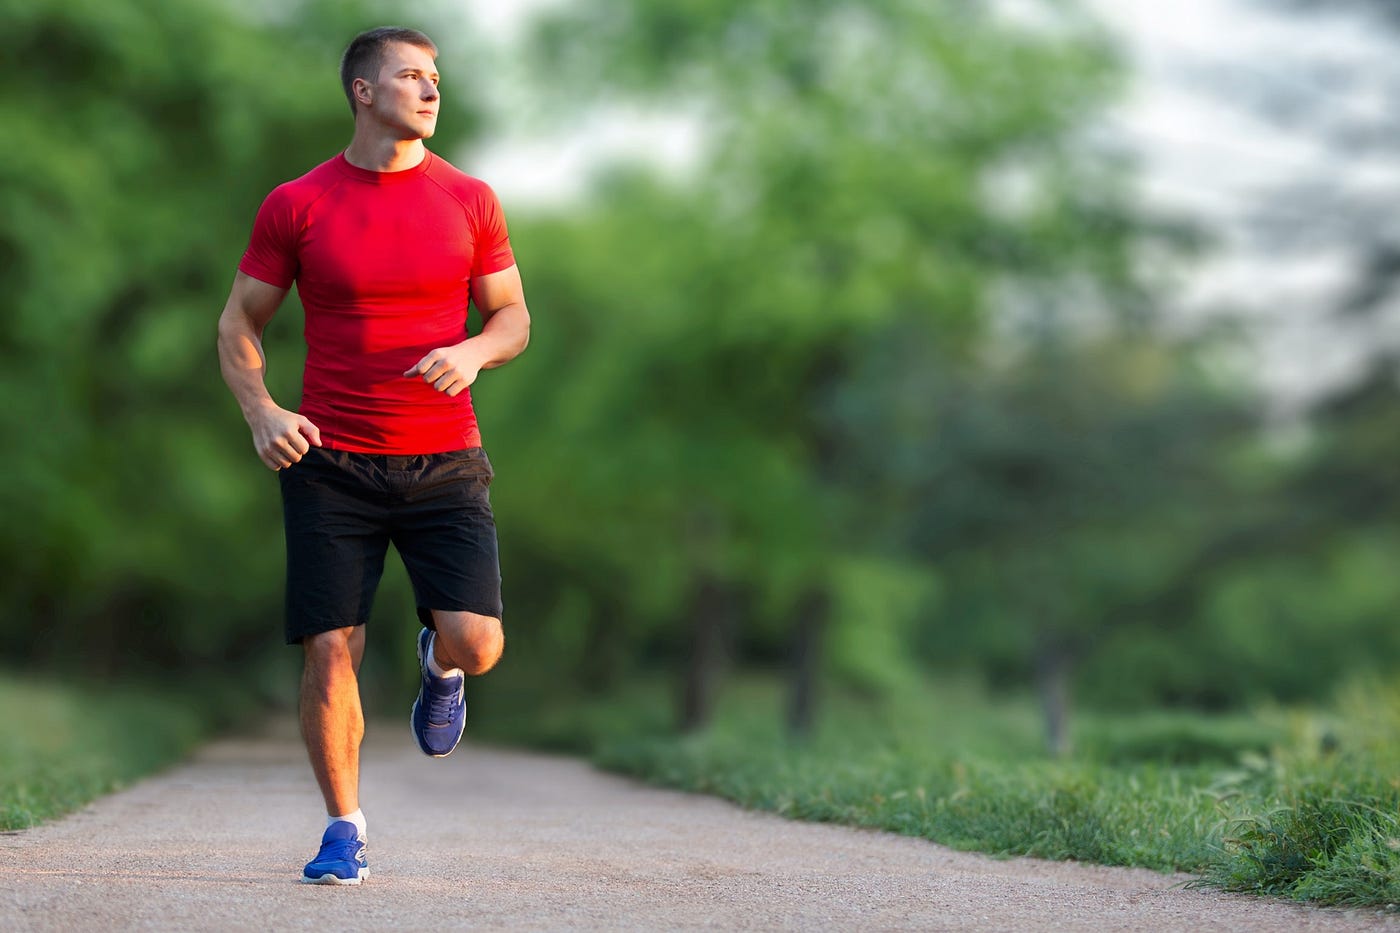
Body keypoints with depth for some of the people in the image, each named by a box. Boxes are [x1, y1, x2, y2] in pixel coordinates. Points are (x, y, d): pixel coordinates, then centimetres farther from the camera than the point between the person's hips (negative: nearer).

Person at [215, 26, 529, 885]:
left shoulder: (469, 200, 5)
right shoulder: (296, 206, 1)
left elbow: (514, 317, 11)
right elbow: (240, 325, 8)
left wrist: (474, 352, -12)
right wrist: (261, 412, -10)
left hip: (443, 461, 1)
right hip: (330, 462, -1)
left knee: (476, 643, -13)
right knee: (330, 652, -5)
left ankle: (439, 662, 26)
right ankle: (345, 829, 14)